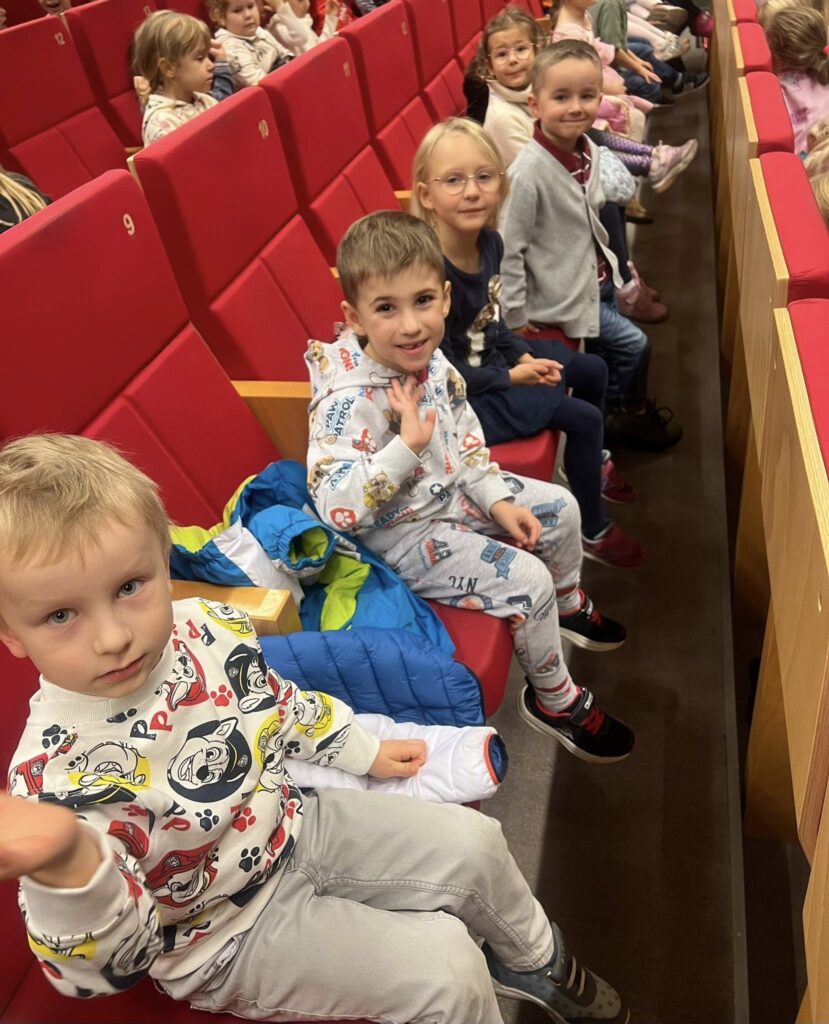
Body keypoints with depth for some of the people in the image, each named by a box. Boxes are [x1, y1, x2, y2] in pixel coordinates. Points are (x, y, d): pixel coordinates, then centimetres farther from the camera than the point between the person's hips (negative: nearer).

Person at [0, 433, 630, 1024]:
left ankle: (535, 959, 40)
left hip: (294, 821, 6)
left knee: (472, 841, 10)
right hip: (228, 930, -6)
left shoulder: (207, 626, -14)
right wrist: (65, 866, -53)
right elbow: (101, 963, -32)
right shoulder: (57, 774, -31)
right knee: (443, 971, -14)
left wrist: (364, 751, 16)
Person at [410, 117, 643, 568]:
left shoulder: (490, 242, -6)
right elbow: (443, 369, -25)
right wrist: (511, 376, -15)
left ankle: (593, 463, 48)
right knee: (583, 417, -11)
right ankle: (594, 531, 12)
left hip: (490, 360, 9)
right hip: (460, 397, -9)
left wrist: (523, 355, -5)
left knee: (593, 369, 20)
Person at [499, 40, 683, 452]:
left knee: (605, 354, 21)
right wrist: (516, 318, -20)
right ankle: (631, 414, 25)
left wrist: (608, 264, 16)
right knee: (633, 345, 0)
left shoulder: (589, 150, -4)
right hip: (562, 293, -7)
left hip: (597, 278, 7)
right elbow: (508, 249, -24)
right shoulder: (530, 171, -27)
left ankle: (614, 411, 44)